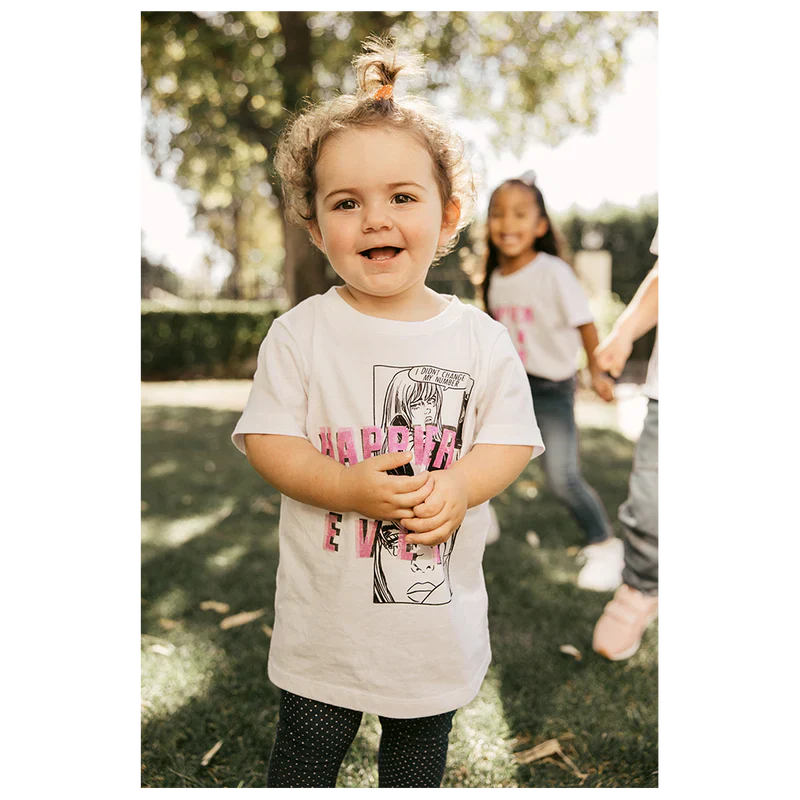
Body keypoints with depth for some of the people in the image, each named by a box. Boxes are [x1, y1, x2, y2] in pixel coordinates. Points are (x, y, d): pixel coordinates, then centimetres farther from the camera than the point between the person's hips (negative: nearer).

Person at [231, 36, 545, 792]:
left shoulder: (481, 337, -6)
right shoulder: (299, 333, -10)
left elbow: (511, 438, -2)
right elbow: (266, 440, -10)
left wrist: (460, 483, -23)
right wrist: (347, 487, -27)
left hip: (440, 615, 2)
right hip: (326, 614, -1)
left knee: (419, 759, 25)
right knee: (304, 756, 18)